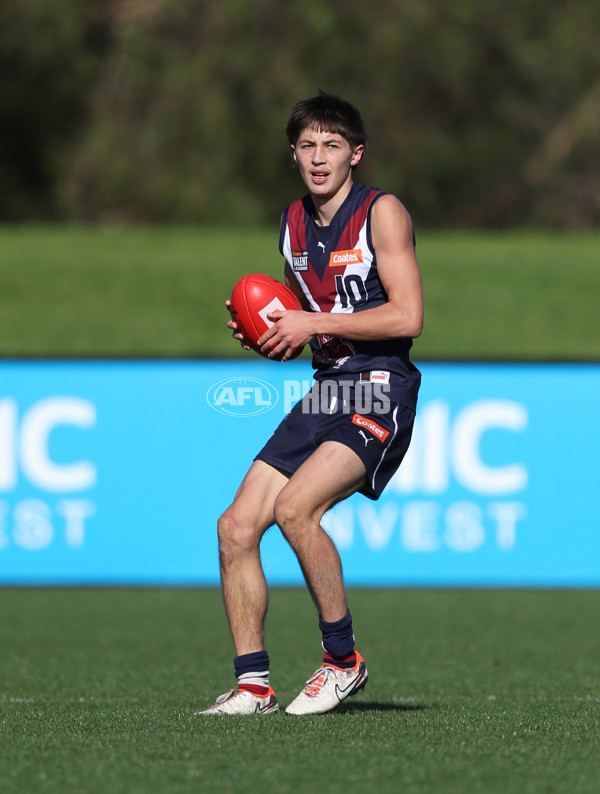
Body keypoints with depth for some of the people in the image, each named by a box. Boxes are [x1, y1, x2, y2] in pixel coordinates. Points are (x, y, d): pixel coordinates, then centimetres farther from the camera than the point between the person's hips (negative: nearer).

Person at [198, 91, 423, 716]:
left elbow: (407, 316, -17)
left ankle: (343, 659, -10)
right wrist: (264, 335, 5)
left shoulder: (382, 213, -7)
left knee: (295, 508, -26)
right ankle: (252, 684, 2)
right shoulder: (293, 224, 15)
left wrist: (313, 323, -15)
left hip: (379, 394, -8)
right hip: (323, 393, 8)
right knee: (237, 526, -4)